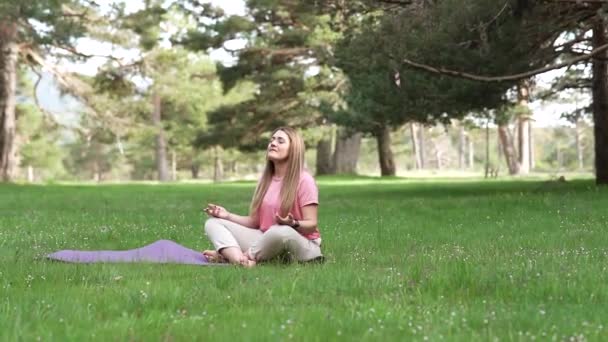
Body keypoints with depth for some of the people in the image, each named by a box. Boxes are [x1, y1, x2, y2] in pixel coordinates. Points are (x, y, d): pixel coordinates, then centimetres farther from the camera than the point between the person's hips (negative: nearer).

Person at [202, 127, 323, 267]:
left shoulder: (303, 180, -8)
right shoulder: (266, 179, 11)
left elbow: (311, 225, -11)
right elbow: (255, 221, 12)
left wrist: (293, 224, -31)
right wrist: (228, 215, -1)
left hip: (299, 244, -7)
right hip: (267, 242, 7)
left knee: (281, 231, -43)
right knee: (213, 223, -4)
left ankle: (228, 255, -20)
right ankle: (240, 261, -34)